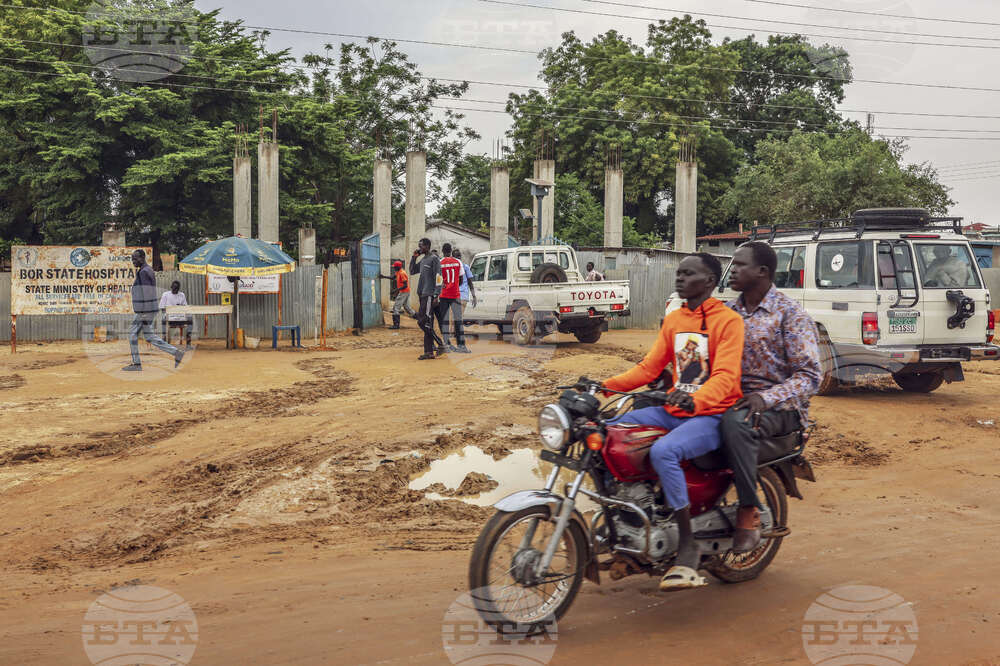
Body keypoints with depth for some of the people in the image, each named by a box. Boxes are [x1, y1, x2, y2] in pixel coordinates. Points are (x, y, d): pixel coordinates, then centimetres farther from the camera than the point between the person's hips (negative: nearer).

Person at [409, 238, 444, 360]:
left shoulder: (434, 259, -8)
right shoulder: (422, 260, 18)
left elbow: (438, 278, -13)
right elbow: (412, 271, 30)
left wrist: (436, 296, -19)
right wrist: (414, 257, 16)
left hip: (429, 295, -8)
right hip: (422, 295, 8)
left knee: (423, 322, -14)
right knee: (427, 324, 6)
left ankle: (440, 345, -7)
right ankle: (429, 352, 7)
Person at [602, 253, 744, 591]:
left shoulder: (728, 320, -7)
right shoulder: (672, 320, 16)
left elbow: (725, 376, -19)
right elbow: (649, 367, 13)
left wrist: (696, 400, -39)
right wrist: (607, 385, -1)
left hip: (711, 414, -8)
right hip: (672, 411, 8)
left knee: (663, 452, -34)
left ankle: (688, 548, -22)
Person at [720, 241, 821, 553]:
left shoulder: (790, 313, -5)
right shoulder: (728, 311, 14)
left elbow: (810, 375, -11)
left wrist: (765, 398, -26)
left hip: (779, 407, -6)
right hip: (731, 398, 6)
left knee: (735, 422, -37)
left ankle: (750, 511, -24)